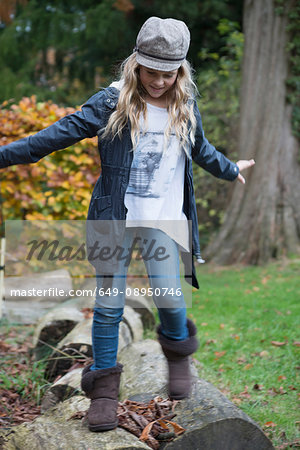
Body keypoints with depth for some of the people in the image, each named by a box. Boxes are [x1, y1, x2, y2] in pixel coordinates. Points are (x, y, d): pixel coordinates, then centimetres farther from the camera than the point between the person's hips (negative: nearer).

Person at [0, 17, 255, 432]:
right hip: (115, 216, -1)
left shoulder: (185, 107, 5)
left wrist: (231, 170, 41)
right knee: (109, 304, 1)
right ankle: (104, 384, 17)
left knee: (169, 298, -9)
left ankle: (177, 346, 25)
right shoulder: (114, 102, -6)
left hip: (163, 219, 2)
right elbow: (64, 132, -7)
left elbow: (200, 150, 24)